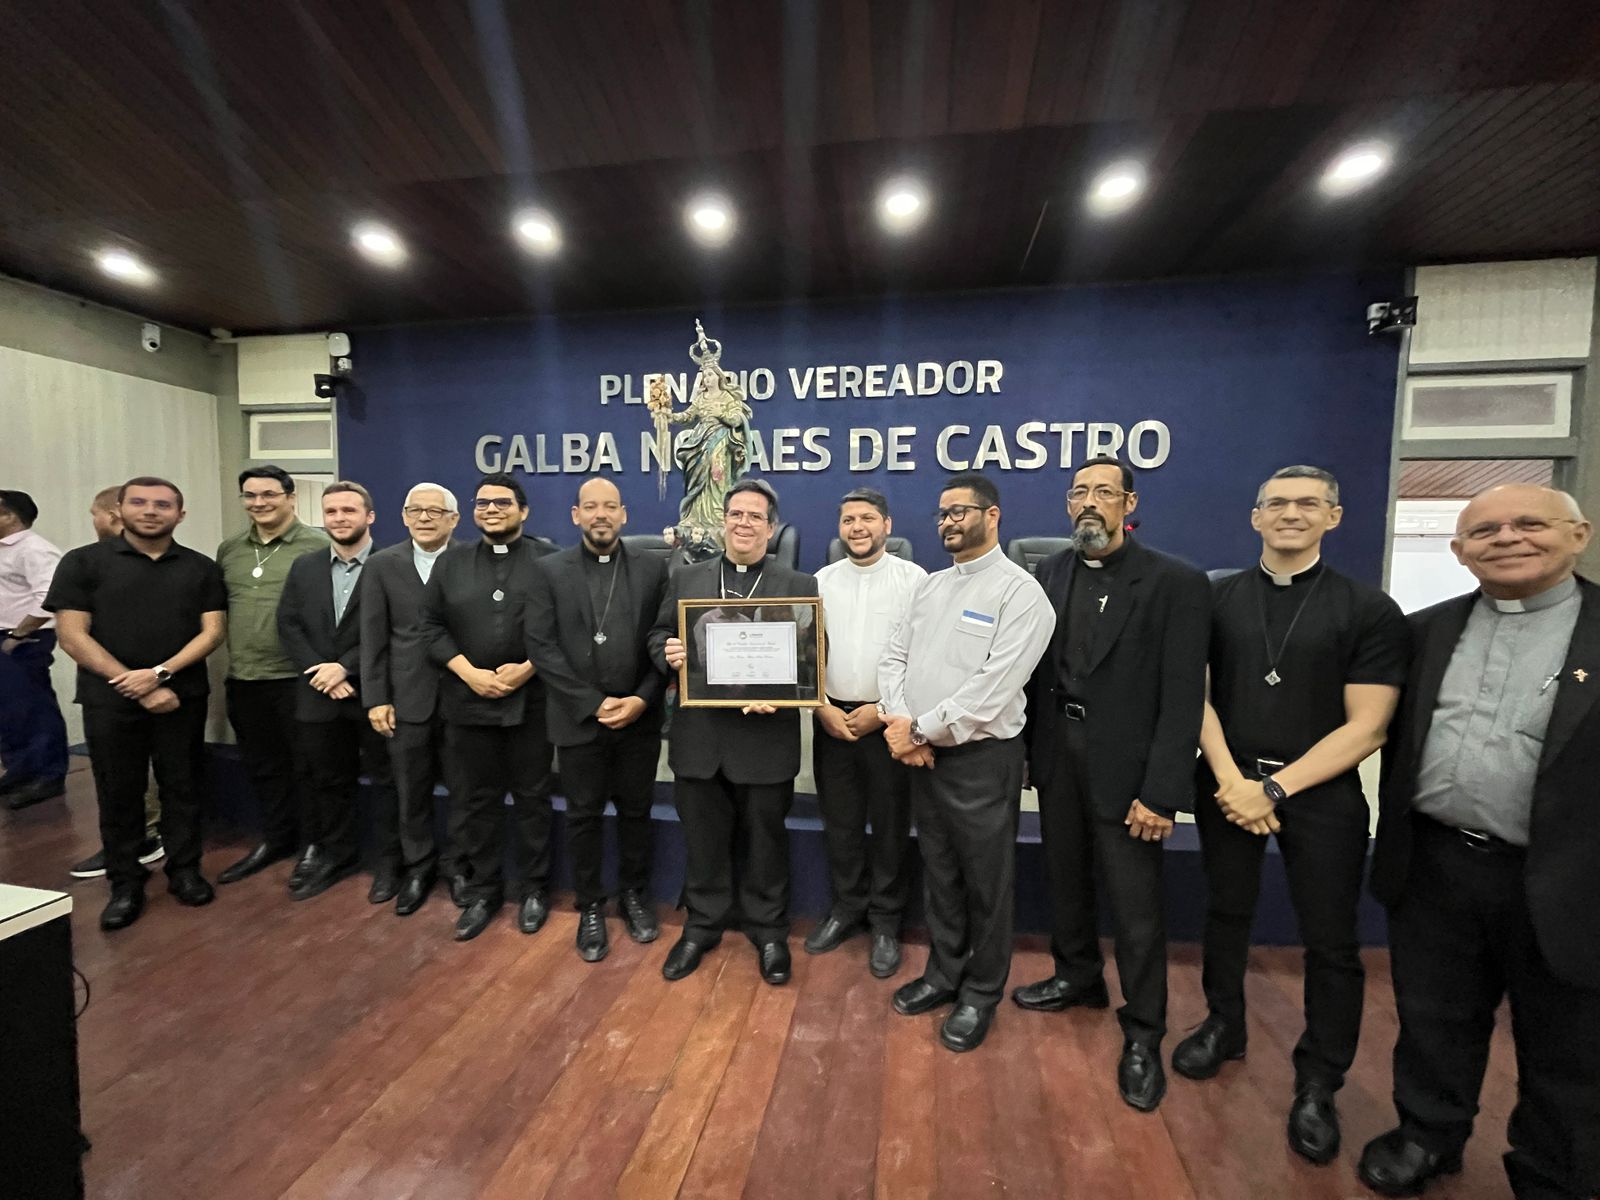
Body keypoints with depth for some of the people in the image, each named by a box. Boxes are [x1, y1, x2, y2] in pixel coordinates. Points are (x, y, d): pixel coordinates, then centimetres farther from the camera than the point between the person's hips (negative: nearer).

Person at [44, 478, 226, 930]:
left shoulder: (201, 568, 5)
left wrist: (160, 673, -15)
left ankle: (185, 870, 23)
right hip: (110, 700, 0)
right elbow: (73, 636, -4)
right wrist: (135, 686, -11)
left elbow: (212, 631, 0)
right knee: (118, 794, 9)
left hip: (183, 697, 1)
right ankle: (125, 884, 22)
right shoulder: (83, 562, 1)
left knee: (182, 788, 8)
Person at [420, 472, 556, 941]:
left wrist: (528, 669, -16)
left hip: (531, 701, -2)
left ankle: (534, 889, 24)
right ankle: (482, 890, 28)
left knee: (532, 798, 8)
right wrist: (469, 672, -9)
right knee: (475, 801, 12)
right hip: (468, 701, 3)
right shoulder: (450, 563, 10)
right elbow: (431, 626, 5)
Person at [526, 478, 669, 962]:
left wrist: (642, 699, -12)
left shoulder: (653, 568, 2)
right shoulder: (550, 570, 1)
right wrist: (593, 703, -12)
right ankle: (590, 908, 31)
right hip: (579, 719, 0)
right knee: (584, 816, 12)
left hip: (639, 717, 1)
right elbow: (541, 645, -6)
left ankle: (634, 896, 35)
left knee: (636, 812, 13)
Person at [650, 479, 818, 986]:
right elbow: (659, 636, 11)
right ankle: (702, 925, 38)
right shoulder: (686, 578, 8)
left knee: (765, 840, 14)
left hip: (766, 737, -2)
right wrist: (668, 653, -12)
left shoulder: (800, 587, 1)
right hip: (699, 736, 2)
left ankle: (768, 931, 35)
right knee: (703, 839, 16)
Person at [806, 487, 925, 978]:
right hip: (832, 719, 3)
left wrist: (884, 710, -12)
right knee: (840, 822, 15)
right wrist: (823, 708, -4)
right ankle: (846, 909, 35)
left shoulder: (913, 578, -5)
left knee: (890, 825, 10)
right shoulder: (822, 580, 5)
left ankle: (886, 921, 30)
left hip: (889, 719, -3)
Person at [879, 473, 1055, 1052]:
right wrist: (902, 727, -10)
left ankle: (981, 994, 34)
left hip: (981, 759, -6)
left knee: (986, 884, 12)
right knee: (939, 873, 21)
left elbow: (992, 689, -22)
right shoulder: (929, 586, 9)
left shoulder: (1020, 592, -13)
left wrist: (919, 730, -17)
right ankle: (943, 974, 41)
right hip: (923, 755, 6)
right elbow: (894, 659, 6)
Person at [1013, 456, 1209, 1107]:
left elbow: (1183, 698, -14)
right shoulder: (1050, 574, 4)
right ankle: (1077, 977, 45)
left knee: (1135, 906, 6)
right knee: (1065, 877, 21)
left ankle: (1142, 1035, 29)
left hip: (1125, 767, -5)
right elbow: (1036, 667, 6)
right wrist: (1027, 749, 3)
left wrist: (1162, 793, -17)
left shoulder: (1177, 583, -11)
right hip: (1057, 757, 5)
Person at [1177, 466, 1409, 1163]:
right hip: (1226, 782, 2)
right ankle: (1224, 1026, 38)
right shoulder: (1215, 600, 1)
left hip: (1319, 791, -1)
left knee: (1330, 942, 8)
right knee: (1226, 914, 15)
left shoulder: (1370, 611, -4)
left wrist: (1275, 788, -15)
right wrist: (1231, 779, -11)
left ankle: (1318, 1086, 29)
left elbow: (1366, 727, -9)